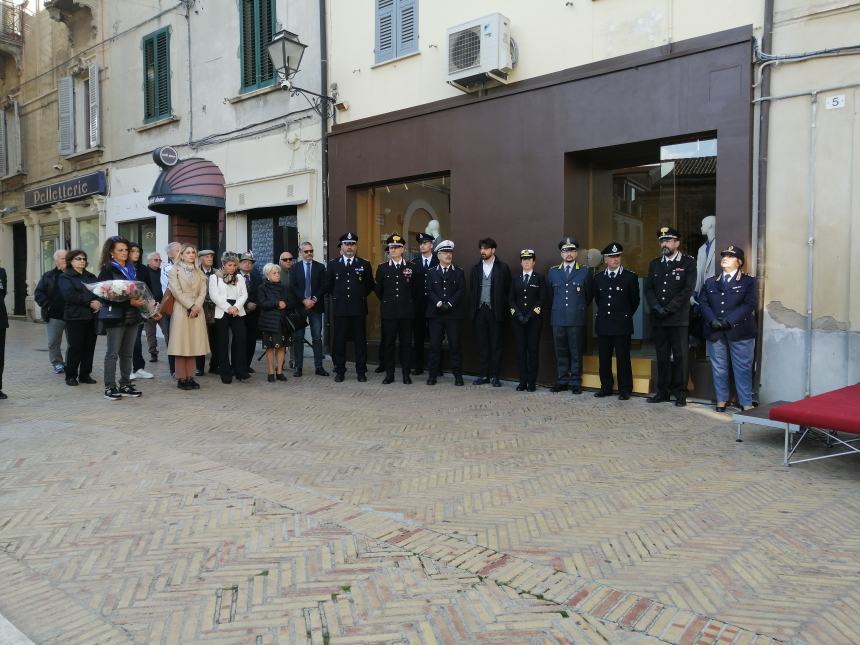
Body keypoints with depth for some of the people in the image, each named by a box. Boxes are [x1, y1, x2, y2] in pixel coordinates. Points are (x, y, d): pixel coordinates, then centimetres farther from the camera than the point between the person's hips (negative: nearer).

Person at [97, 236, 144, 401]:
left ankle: (125, 385, 17)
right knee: (113, 352, -2)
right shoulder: (107, 270, -5)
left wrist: (139, 300, 1)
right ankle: (109, 387, 4)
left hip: (132, 315, 7)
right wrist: (129, 302, -23)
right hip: (115, 315, -6)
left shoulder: (131, 269, 16)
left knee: (128, 352, 10)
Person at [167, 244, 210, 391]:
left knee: (194, 344, 3)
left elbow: (203, 291, 7)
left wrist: (197, 306, -9)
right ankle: (181, 379, -2)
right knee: (181, 344, -5)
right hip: (181, 309, -4)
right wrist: (190, 306, -13)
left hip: (197, 310, 4)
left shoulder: (199, 272, 17)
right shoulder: (175, 270, 3)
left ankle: (190, 377, 6)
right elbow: (176, 291, -7)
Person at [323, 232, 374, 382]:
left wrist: (360, 296, 9)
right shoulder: (332, 264, 7)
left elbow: (370, 285, 12)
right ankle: (339, 371, 13)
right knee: (339, 340, 3)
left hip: (359, 308, 0)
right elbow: (328, 286, 14)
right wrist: (338, 296, 11)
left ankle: (361, 371, 12)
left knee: (360, 340, 4)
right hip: (340, 308, 1)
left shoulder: (365, 264, 5)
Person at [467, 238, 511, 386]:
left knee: (496, 344, 1)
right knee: (482, 344, 5)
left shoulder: (502, 268, 1)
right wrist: (472, 309, 4)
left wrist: (504, 310, -6)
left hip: (495, 311, -3)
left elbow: (507, 290, 0)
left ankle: (494, 375, 7)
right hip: (480, 310, 3)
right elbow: (471, 290, 12)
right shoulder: (476, 268, 12)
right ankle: (483, 374, 11)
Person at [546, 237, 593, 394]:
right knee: (560, 351, 6)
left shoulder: (585, 272, 4)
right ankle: (562, 381, 14)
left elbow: (589, 295, 13)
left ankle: (575, 382, 9)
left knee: (576, 352, 2)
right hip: (557, 318, 2)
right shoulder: (553, 272, 10)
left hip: (576, 319, -2)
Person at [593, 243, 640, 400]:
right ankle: (606, 387, 16)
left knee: (623, 358, 0)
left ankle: (625, 390, 7)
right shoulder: (598, 278, 9)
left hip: (622, 325, -3)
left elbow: (635, 300, 7)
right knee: (604, 358, 7)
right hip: (603, 324, 4)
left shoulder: (630, 277, -1)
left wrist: (626, 315, 9)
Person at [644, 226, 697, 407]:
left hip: (679, 318, -4)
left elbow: (688, 290, -8)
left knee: (680, 356, -1)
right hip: (658, 319, 4)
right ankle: (663, 391, 14)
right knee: (662, 356, 8)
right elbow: (648, 289, 9)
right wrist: (656, 308, -8)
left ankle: (680, 393, 6)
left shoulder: (688, 263, 1)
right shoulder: (654, 264, 14)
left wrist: (668, 309, -13)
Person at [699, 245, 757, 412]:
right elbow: (703, 302, 5)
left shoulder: (748, 281, 5)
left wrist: (729, 321, -17)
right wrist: (712, 321, -12)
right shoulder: (710, 282, 16)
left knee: (743, 368, -1)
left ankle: (746, 403, 5)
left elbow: (749, 304, -7)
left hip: (740, 331, -3)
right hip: (715, 332, 3)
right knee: (718, 368, 8)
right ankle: (721, 400, 17)